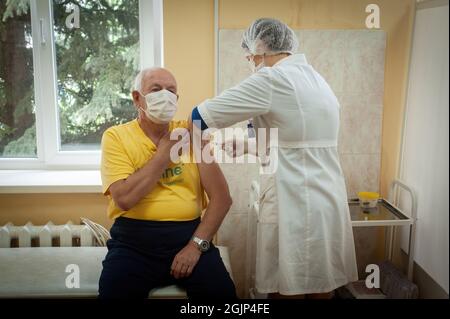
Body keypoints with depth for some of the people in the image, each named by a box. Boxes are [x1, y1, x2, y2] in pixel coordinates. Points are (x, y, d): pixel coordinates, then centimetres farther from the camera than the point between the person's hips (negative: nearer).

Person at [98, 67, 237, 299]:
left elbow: (221, 197, 1)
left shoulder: (190, 133, 5)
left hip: (188, 234, 1)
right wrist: (165, 152, -9)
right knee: (113, 291, -22)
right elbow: (125, 199, -15)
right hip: (134, 240, -1)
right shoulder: (116, 136, 0)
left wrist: (197, 244, -10)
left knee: (222, 292, -18)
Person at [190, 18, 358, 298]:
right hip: (330, 204, 8)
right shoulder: (317, 79, 14)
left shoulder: (272, 79, -12)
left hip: (295, 208, -8)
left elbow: (202, 116, -8)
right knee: (321, 289, 17)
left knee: (288, 289, 6)